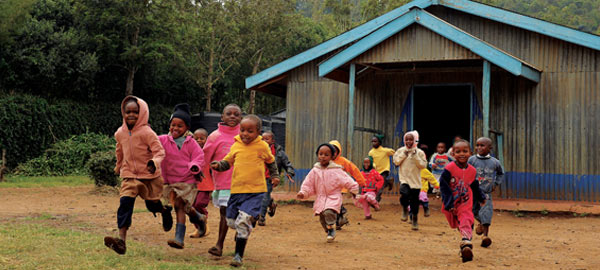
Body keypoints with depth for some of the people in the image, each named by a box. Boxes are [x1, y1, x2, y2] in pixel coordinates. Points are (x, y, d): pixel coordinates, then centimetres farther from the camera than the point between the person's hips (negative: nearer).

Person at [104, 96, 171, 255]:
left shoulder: (146, 132, -16)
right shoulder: (120, 133, 1)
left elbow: (159, 151, -20)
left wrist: (154, 162, -40)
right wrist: (119, 167, 34)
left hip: (149, 175, -3)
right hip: (129, 175, 3)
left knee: (152, 204, 13)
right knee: (125, 202, -17)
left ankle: (165, 211, 52)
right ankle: (121, 240, -24)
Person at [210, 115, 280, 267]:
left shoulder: (263, 147, 0)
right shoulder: (236, 146, 4)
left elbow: (271, 162, 18)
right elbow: (227, 162, 14)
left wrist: (274, 176, 15)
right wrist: (218, 165, -5)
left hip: (256, 191, -4)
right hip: (237, 190, 4)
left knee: (243, 221, -17)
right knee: (231, 221, 11)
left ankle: (239, 255, -9)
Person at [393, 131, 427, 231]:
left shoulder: (419, 152, -2)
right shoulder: (401, 150, 5)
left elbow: (423, 165, -8)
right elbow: (396, 161, -1)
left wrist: (415, 156, -15)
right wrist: (404, 154, -9)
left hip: (415, 181, 0)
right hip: (404, 179, 0)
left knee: (414, 203, 6)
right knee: (404, 195, -27)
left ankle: (415, 221, 26)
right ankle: (405, 209, 6)